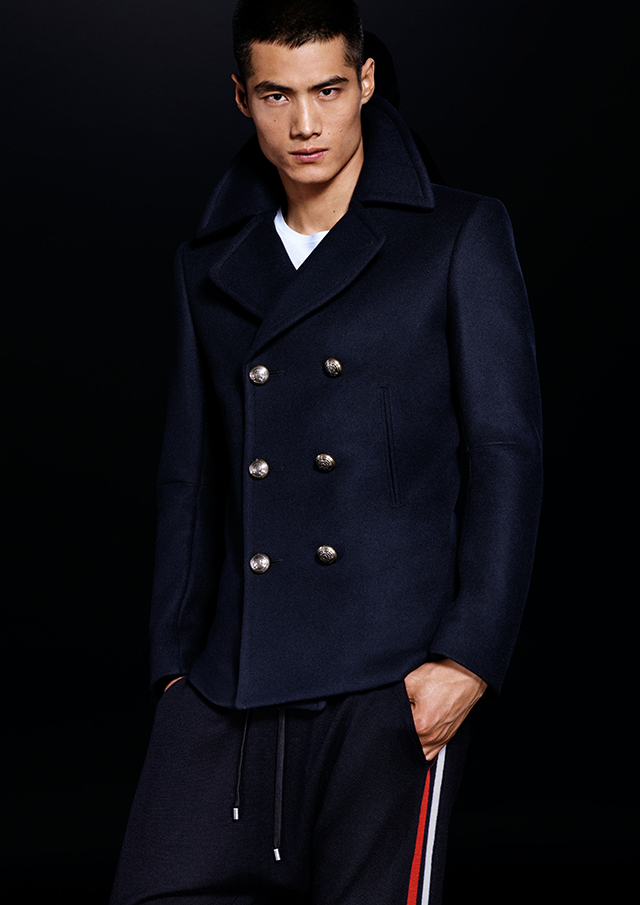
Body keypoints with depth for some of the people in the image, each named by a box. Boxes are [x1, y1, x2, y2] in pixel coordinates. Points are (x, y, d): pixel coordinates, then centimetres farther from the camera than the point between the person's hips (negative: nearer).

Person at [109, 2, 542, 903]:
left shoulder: (459, 238, 3)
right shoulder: (210, 268, 16)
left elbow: (506, 454, -2)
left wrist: (470, 657, -9)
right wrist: (176, 658, 12)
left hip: (392, 670, -4)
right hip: (231, 682, 4)